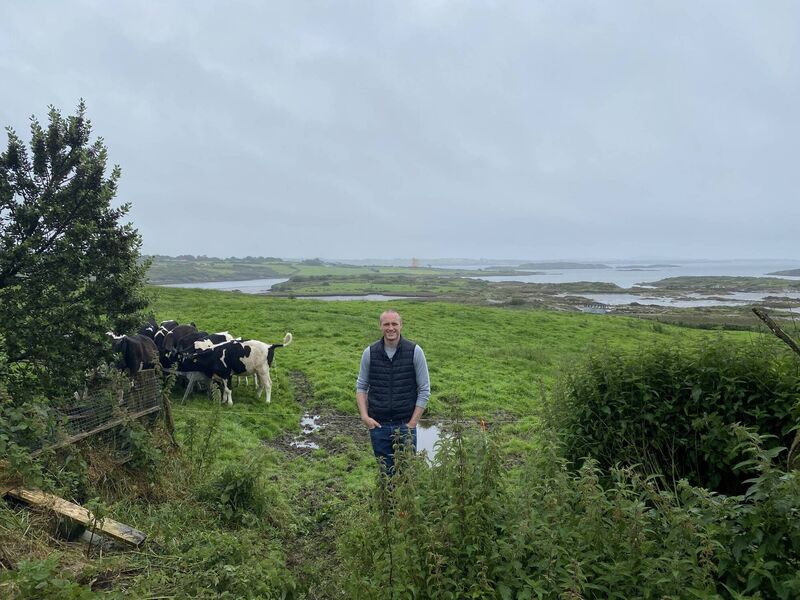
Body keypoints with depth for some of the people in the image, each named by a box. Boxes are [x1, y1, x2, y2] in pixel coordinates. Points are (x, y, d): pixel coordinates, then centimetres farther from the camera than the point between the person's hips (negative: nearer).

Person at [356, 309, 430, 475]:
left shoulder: (415, 351, -7)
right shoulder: (369, 353, -2)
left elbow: (424, 390, -4)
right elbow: (361, 387, 7)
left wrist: (413, 422, -7)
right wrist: (364, 416, -4)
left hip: (405, 425, -1)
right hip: (378, 425, 2)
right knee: (384, 473, 13)